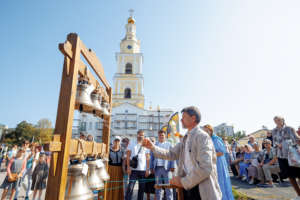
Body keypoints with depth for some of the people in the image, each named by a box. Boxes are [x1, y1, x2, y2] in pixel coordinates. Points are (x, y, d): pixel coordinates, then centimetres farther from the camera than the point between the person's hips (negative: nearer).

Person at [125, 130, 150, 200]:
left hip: (143, 170, 2)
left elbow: (147, 158, 8)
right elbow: (128, 156, 3)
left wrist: (147, 169, 1)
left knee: (142, 187, 8)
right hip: (133, 169, -2)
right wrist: (128, 167, -5)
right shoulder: (132, 144, 5)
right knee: (130, 187, -5)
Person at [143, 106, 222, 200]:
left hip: (202, 191, -6)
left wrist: (183, 182, -16)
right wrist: (152, 147, -6)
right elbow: (171, 154, 6)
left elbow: (205, 168, -23)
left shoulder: (203, 137, -16)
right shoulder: (186, 138, 9)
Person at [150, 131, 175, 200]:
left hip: (166, 167, -2)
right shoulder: (155, 145, 13)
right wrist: (151, 167, 6)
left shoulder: (169, 144, 7)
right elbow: (152, 157, 12)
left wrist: (172, 166, -8)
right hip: (157, 168, 2)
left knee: (168, 186, 0)